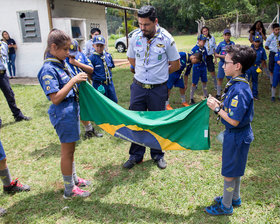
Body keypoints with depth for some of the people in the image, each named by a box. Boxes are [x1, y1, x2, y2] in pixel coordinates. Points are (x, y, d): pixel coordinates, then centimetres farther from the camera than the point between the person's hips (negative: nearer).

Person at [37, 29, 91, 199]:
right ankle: (69, 189, 18)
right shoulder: (48, 70, -19)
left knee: (71, 148, 20)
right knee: (67, 150, 3)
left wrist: (79, 80, 2)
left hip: (72, 109, 9)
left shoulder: (61, 63, 8)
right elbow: (56, 98, -23)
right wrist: (73, 80, -24)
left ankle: (73, 178, 37)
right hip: (63, 113, -9)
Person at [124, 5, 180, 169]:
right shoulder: (135, 37, -2)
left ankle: (158, 155, 29)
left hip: (158, 89, -2)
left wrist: (159, 74, 4)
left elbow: (176, 65, 0)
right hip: (138, 87, 3)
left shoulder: (166, 39, -10)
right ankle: (136, 155, 26)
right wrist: (145, 72, 9)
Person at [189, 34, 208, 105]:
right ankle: (191, 98, 9)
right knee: (194, 83, 0)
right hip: (197, 68, -6)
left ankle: (206, 96, 33)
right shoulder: (194, 48, -13)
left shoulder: (204, 48, 4)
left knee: (204, 81, 16)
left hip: (203, 67, 6)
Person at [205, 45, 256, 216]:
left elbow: (234, 120, -28)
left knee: (229, 173, 7)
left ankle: (226, 206, 26)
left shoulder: (239, 90, -29)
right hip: (237, 134, 10)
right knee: (235, 169, 24)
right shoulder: (236, 84, 2)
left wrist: (217, 108, -19)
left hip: (236, 136, -10)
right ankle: (235, 198, 44)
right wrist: (219, 104, -1)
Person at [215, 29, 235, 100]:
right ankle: (218, 94, 14)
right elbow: (216, 54, 2)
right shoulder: (221, 44, -1)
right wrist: (221, 56, -14)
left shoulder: (232, 44, 3)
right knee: (220, 78, 3)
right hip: (222, 63, -1)